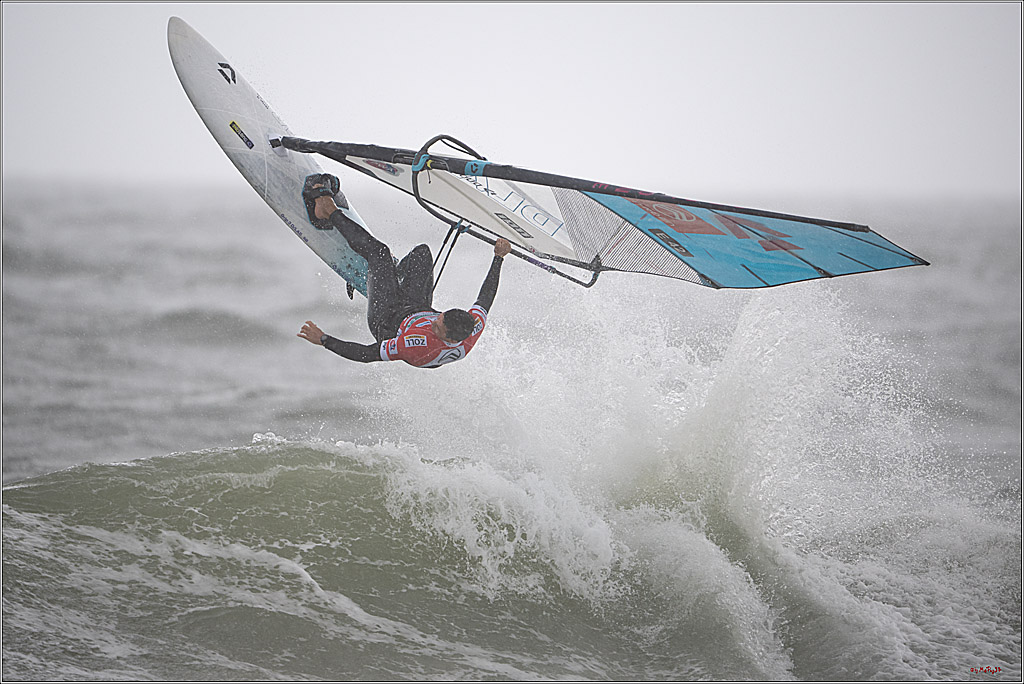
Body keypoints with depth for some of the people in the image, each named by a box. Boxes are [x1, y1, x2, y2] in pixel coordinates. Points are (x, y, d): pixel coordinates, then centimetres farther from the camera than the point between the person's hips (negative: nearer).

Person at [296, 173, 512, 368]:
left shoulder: (422, 345, -48)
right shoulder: (473, 330, -35)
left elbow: (367, 354, -41)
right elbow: (485, 297, -14)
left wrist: (323, 340, -39)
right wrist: (498, 258, -7)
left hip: (385, 321, -5)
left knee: (379, 252, -7)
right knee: (421, 252, 14)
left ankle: (329, 212, 14)